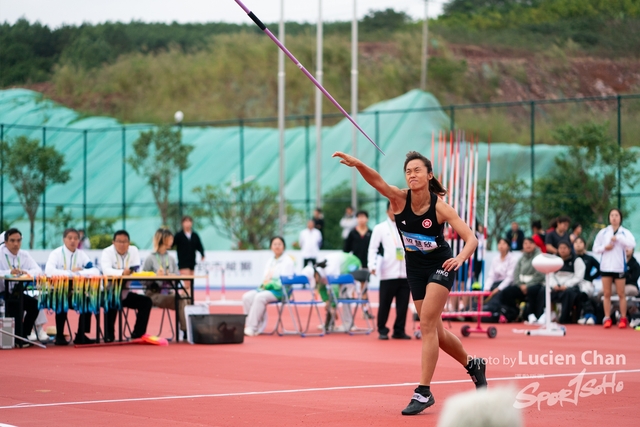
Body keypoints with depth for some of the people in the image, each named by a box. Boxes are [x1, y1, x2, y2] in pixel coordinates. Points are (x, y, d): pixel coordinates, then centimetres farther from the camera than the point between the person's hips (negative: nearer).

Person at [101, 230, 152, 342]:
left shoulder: (134, 250, 0)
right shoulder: (107, 252, -12)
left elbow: (137, 270, -10)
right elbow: (106, 270, -30)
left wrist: (130, 271, -33)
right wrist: (122, 272, -45)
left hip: (125, 293, 5)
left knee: (146, 302, -10)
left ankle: (138, 333, -2)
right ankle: (109, 335, -21)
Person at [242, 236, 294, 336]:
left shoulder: (287, 261, -1)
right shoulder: (269, 261, 22)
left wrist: (271, 283, -15)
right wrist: (264, 284, 0)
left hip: (280, 291, -7)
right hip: (265, 288, 7)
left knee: (260, 297, -34)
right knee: (247, 297, -19)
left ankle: (252, 328, -32)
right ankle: (259, 326, -20)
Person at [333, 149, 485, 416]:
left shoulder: (440, 207, -20)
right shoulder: (400, 199, -15)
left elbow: (471, 238, -21)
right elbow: (376, 180, -35)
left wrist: (461, 257, -41)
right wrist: (357, 163, -54)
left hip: (440, 267, -4)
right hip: (415, 269, 4)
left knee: (427, 325, -16)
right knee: (435, 332, 13)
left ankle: (423, 392, -12)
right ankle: (472, 365, 38)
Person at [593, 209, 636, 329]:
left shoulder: (625, 232, -1)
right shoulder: (603, 232, 6)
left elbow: (632, 244, -18)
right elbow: (595, 248, 8)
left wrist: (618, 238, -22)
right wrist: (604, 247, -11)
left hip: (619, 267, -2)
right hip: (606, 267, 2)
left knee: (621, 294, 2)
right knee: (607, 294, 3)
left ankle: (623, 319, 9)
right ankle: (607, 319, 8)